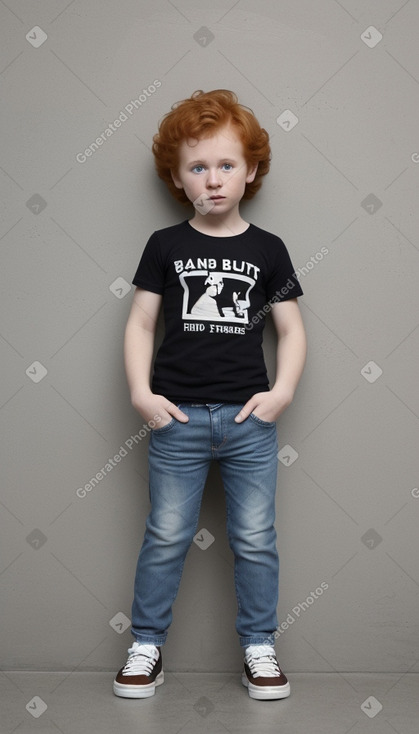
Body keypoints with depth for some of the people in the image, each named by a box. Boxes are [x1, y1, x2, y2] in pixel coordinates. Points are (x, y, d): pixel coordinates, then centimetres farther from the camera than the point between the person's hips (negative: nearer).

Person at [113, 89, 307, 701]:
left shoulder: (267, 249, 5)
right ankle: (146, 645, 23)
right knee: (166, 537, 7)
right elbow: (140, 323, 4)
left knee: (256, 539, 7)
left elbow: (292, 330, 7)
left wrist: (282, 391, -7)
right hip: (178, 419, 0)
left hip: (249, 420, 1)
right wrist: (141, 393, -7)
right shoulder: (165, 246, 4)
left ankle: (259, 648, 23)